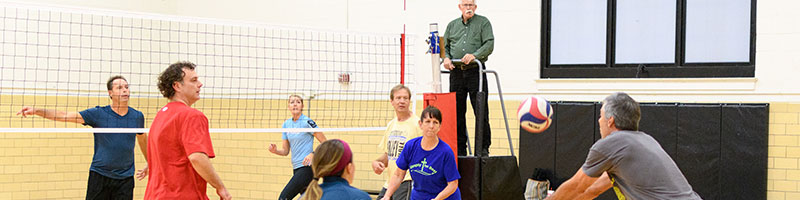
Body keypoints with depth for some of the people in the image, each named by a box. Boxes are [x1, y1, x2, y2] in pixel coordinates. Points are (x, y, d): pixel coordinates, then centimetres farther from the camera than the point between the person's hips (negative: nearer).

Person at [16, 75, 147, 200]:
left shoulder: (137, 116, 5)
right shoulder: (98, 113, -4)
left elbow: (142, 139, 24)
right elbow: (65, 116, -10)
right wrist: (36, 111, -21)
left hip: (125, 178, 2)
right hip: (99, 176, -2)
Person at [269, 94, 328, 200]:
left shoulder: (307, 122, -8)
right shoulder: (286, 124, 11)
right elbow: (285, 151, 13)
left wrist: (313, 154, -21)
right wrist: (275, 150, -6)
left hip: (307, 167, -7)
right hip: (296, 168, 7)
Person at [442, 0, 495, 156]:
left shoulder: (483, 23, 5)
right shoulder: (452, 25, 17)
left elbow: (489, 44, -6)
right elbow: (445, 45, 20)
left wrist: (474, 55, -20)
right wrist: (446, 57, -1)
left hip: (475, 71, -4)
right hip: (456, 72, 4)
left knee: (481, 112, -4)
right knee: (457, 112, 5)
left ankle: (483, 148, 2)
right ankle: (459, 148, 12)